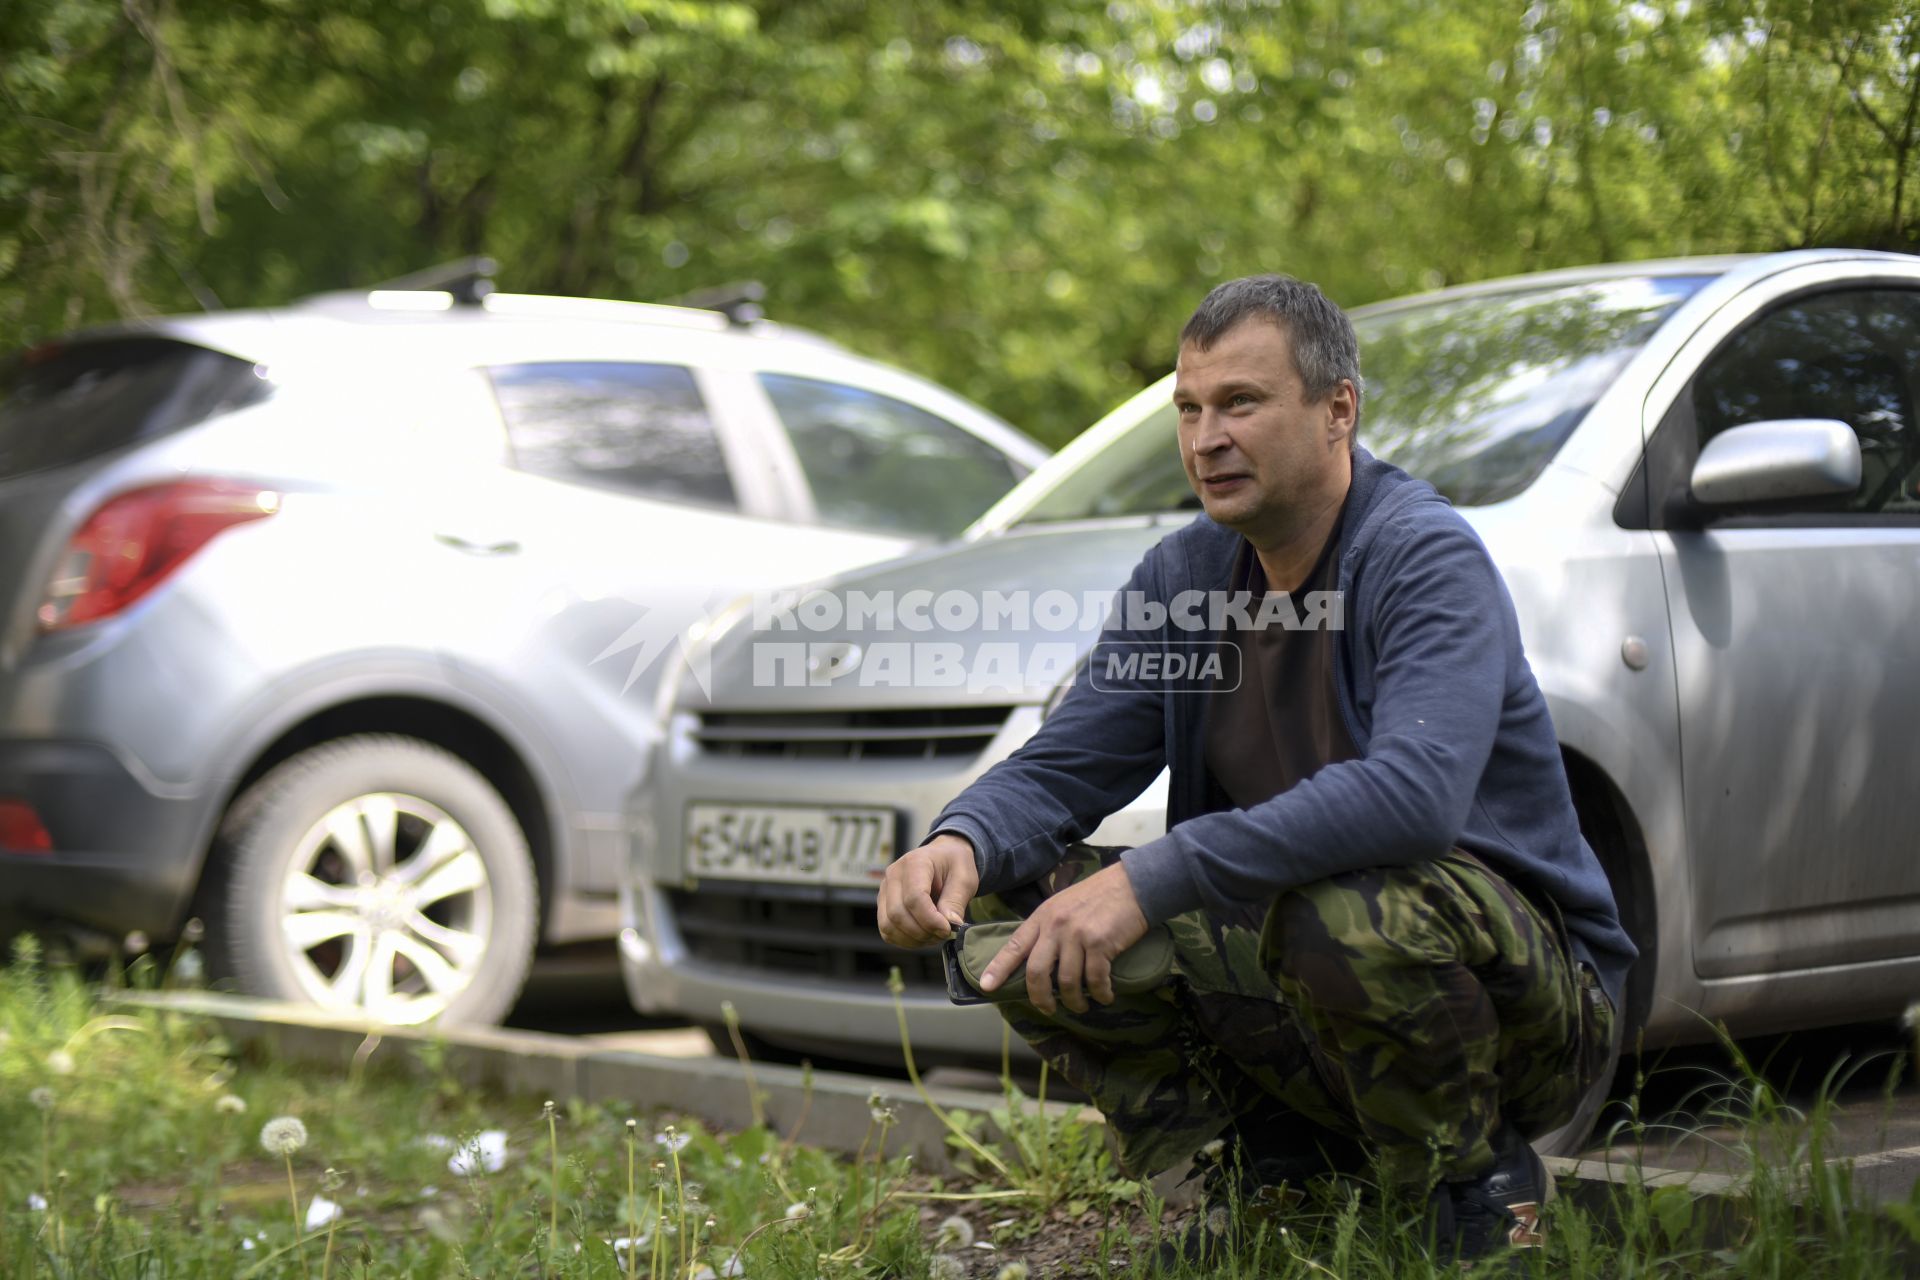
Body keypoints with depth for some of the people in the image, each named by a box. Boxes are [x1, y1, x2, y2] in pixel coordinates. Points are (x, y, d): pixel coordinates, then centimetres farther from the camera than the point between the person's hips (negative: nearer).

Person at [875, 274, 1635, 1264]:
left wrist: (1152, 877, -40)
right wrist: (962, 843, -24)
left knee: (1339, 907, -39)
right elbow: (1061, 765, 1)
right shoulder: (1183, 573, 3)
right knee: (1019, 903, -8)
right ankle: (1275, 1162, 4)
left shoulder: (1427, 558, -19)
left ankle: (1478, 1188, -9)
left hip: (1525, 986, -6)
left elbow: (1416, 790, -36)